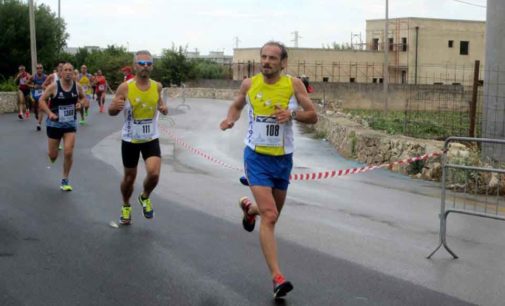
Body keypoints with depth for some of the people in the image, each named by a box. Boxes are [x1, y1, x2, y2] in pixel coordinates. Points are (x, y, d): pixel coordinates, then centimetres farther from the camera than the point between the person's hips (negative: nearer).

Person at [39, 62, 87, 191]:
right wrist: (49, 113, -24)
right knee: (52, 155, 6)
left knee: (68, 153, -11)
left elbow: (83, 98, 14)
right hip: (55, 123, -1)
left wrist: (80, 103, -9)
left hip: (70, 123, 2)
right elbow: (42, 100, -9)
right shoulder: (54, 86, -14)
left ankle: (65, 181, 7)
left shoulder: (77, 86, -4)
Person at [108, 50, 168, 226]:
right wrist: (115, 107, -32)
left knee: (154, 174, -17)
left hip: (151, 139, 1)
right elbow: (111, 112, -8)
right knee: (129, 177, 13)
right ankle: (126, 207, 41)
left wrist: (164, 108, -9)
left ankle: (145, 197, 17)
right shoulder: (125, 87, -13)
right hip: (130, 140, -1)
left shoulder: (157, 86, -4)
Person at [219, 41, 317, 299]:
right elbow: (237, 105, 15)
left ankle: (248, 207, 55)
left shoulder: (294, 84, -6)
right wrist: (230, 119, -6)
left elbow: (313, 116, -4)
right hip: (256, 156, -2)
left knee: (272, 214, 19)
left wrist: (292, 114, -23)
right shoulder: (249, 84, -4)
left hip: (283, 158, 2)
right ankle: (277, 277, -12)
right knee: (269, 215, -16)